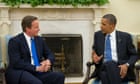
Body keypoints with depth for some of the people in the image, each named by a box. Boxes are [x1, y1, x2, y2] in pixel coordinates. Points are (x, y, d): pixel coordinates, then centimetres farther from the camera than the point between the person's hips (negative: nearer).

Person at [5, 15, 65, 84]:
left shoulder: (40, 40, 14)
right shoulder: (15, 41, -5)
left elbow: (50, 55, 17)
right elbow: (16, 63, -14)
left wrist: (48, 61, -7)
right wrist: (36, 68, -20)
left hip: (38, 72, 6)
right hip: (19, 73, -6)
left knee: (60, 76, -19)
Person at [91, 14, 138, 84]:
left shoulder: (125, 36, 6)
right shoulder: (98, 35, 14)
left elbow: (134, 55, 9)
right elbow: (94, 53, 20)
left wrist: (127, 65, -12)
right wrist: (95, 59, -5)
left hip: (120, 68, -1)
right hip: (102, 68, 2)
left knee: (110, 64, -36)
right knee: (105, 75, -35)